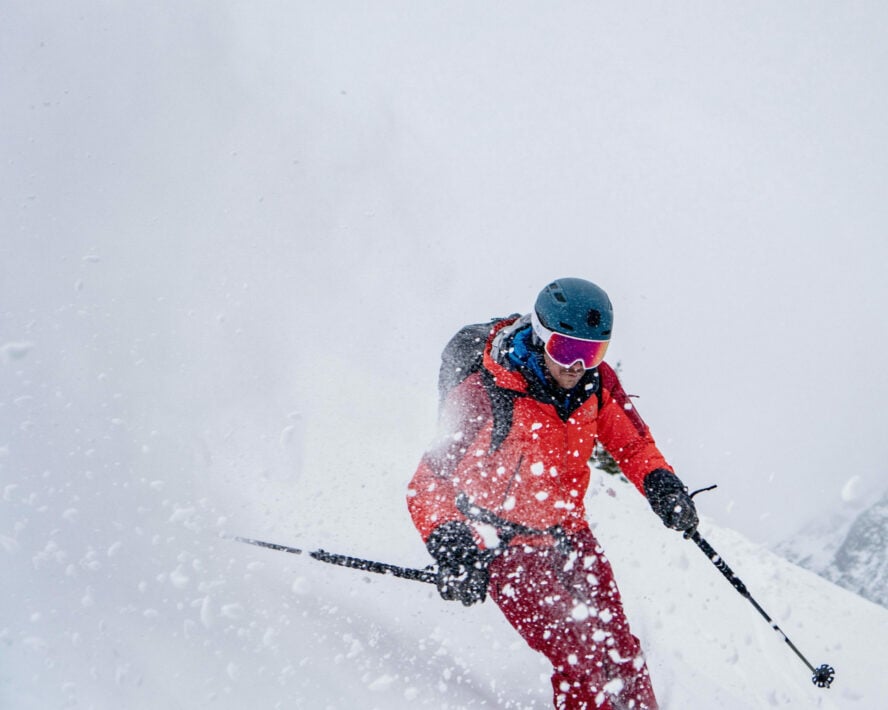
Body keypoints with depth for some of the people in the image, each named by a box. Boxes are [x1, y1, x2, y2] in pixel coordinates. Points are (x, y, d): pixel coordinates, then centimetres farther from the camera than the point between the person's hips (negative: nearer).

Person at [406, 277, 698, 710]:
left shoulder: (596, 382, -8)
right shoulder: (485, 396, -24)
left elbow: (633, 444, 9)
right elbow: (428, 485, -22)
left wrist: (661, 484, -10)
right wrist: (451, 547, -37)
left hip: (568, 532, 5)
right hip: (505, 543, -5)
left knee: (619, 652, 4)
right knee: (580, 661, -17)